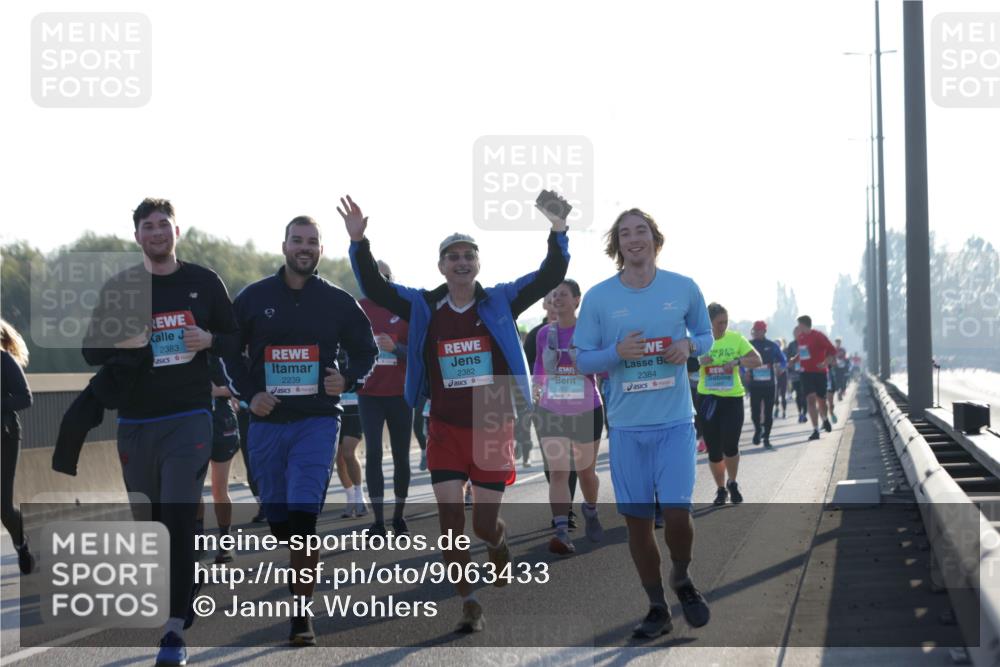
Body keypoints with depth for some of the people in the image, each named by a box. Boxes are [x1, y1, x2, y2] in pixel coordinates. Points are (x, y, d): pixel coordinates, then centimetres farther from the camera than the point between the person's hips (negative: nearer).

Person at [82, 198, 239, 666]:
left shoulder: (204, 282, 5)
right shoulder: (119, 287, 7)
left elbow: (237, 338, 12)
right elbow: (90, 350, 8)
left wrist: (209, 340, -10)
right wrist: (122, 344, -13)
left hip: (189, 417, -3)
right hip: (135, 420, 3)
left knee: (179, 521, -13)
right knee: (149, 521, 10)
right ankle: (173, 605, 30)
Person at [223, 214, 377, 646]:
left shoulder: (338, 302, 3)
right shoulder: (254, 297, 4)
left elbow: (365, 351, 13)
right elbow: (229, 350, 11)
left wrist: (348, 379, -7)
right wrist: (248, 393, -3)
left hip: (317, 420, -2)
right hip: (267, 421, 2)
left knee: (303, 517, -13)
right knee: (277, 517, 9)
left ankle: (302, 615, -10)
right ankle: (301, 573, 38)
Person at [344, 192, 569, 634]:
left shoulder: (500, 302, -2)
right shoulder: (424, 307, 1)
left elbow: (550, 276, -9)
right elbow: (374, 288, -5)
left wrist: (558, 232, -24)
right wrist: (358, 242, -19)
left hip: (493, 428, -1)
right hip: (445, 430, 1)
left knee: (484, 523, 2)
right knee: (451, 520, -3)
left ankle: (499, 545, 40)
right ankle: (469, 605, 10)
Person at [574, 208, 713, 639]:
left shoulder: (684, 289, 1)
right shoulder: (598, 297, -1)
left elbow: (706, 336, 14)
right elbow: (582, 361, 4)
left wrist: (689, 347, -9)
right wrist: (617, 353, -16)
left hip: (675, 421, -1)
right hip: (626, 425, 1)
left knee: (677, 511, -11)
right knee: (637, 519, 5)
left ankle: (682, 580, 21)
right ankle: (657, 610, 22)